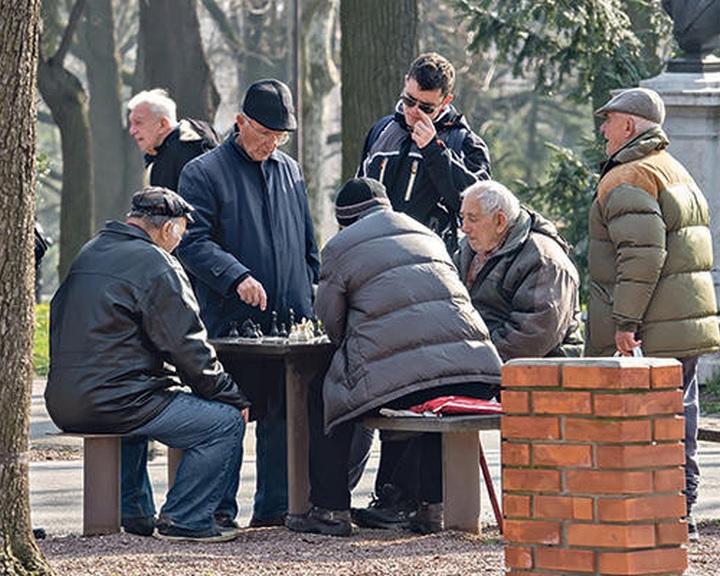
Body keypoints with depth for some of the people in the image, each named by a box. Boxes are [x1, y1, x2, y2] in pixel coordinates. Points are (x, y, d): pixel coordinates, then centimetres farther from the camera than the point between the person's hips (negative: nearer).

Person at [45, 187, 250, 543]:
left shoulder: (88, 255, 18)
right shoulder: (156, 266, -9)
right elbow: (187, 348, -11)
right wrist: (234, 397, 1)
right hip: (114, 402, -9)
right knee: (227, 421, -6)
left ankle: (135, 513, 35)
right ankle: (184, 520, -2)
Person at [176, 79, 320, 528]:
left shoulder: (290, 171, 18)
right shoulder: (204, 173, -1)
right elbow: (193, 242, -10)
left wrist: (309, 297, 17)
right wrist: (236, 277, -22)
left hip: (290, 321, 5)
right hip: (232, 320, -5)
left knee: (284, 414, 4)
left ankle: (275, 507, 9)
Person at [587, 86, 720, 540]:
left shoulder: (627, 180, -12)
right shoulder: (677, 172, 21)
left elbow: (642, 255, -22)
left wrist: (625, 321, -21)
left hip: (654, 331, -10)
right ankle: (681, 514, 14)